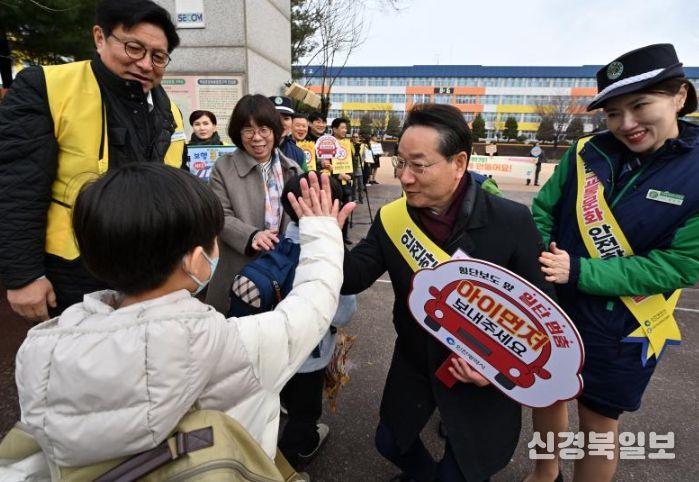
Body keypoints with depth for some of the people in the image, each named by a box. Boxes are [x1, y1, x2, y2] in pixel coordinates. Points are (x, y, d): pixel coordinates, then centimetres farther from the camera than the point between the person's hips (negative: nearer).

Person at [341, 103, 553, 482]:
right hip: (414, 364, 4)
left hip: (483, 374, -3)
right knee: (390, 442, 23)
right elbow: (352, 278, -16)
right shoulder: (391, 218, -12)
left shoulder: (511, 221, -21)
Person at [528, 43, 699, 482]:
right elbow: (543, 213, 0)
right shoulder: (586, 153, -8)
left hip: (621, 328, -3)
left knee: (599, 423, 15)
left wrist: (578, 273, -25)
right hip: (551, 307, 3)